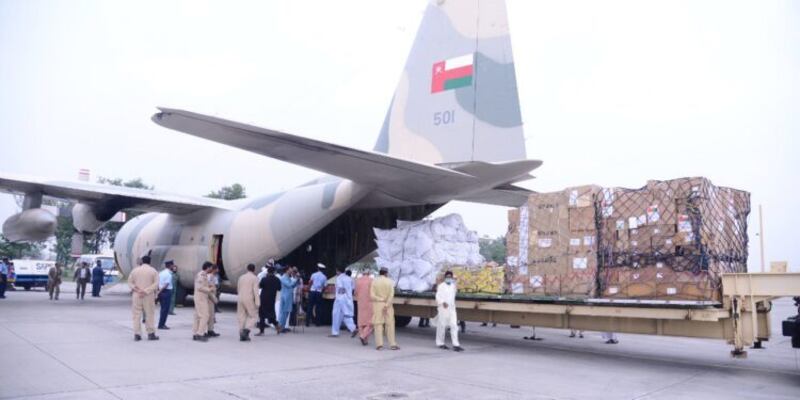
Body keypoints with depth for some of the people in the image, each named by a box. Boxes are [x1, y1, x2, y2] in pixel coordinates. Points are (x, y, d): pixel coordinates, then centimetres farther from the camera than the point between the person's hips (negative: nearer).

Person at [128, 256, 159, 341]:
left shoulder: (135, 270, 6)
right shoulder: (153, 271, 0)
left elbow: (130, 282, 3)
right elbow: (156, 284, -9)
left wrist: (134, 288, -9)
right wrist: (146, 291, -14)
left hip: (137, 295, 2)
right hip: (149, 296, -2)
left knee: (137, 315, 7)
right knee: (150, 314, 4)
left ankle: (137, 334, 6)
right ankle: (151, 334, 5)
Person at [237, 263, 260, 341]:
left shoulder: (241, 277, 12)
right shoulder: (255, 278, -5)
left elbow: (238, 289, 17)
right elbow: (255, 291, -11)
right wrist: (257, 303, -11)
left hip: (240, 299, 5)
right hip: (249, 299, -5)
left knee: (241, 316, 9)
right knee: (253, 316, 5)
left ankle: (242, 335, 10)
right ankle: (246, 331, -12)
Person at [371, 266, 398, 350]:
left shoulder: (374, 281, -2)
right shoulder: (389, 281, -2)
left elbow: (372, 295, -10)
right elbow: (391, 295, -12)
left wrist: (381, 299, -6)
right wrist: (386, 305, -14)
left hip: (377, 305, 0)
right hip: (388, 305, 0)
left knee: (378, 324, 4)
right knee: (390, 324, 6)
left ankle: (379, 344, -1)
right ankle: (393, 344, 5)